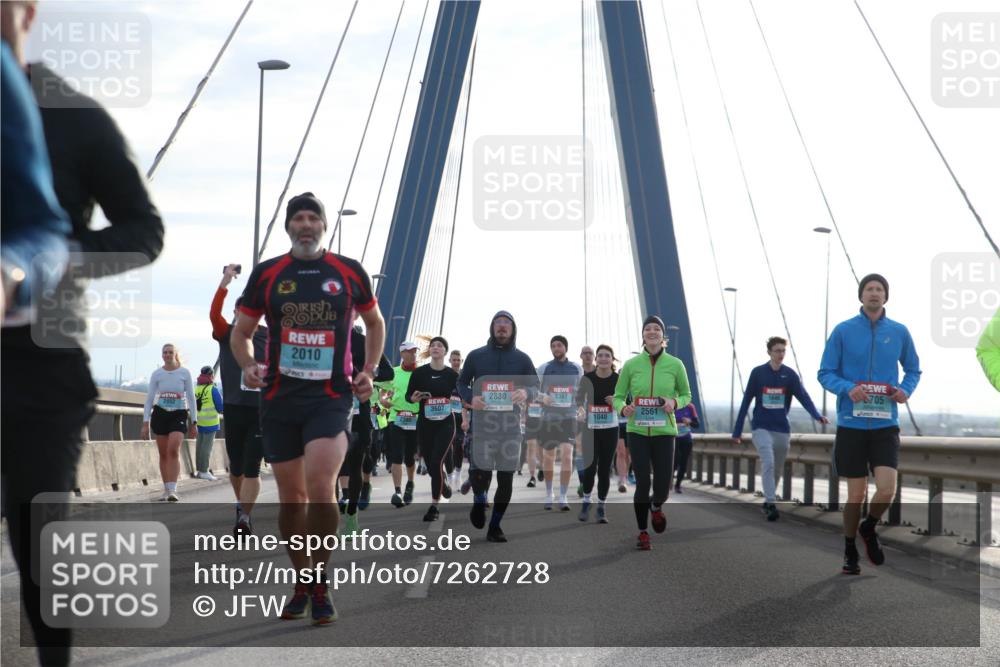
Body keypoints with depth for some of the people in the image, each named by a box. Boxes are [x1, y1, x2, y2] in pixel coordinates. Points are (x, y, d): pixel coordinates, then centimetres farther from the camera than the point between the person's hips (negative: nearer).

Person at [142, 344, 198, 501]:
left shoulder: (184, 373, -1)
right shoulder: (157, 374, 2)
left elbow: (191, 398, 3)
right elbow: (149, 399, 4)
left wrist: (194, 422, 1)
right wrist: (145, 423, -2)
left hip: (178, 415, -2)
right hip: (160, 414, 2)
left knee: (173, 451, -18)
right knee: (163, 454, 5)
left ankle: (173, 490, -21)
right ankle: (166, 490, 15)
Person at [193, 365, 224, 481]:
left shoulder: (196, 389, 5)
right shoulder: (213, 389, -12)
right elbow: (221, 407, -11)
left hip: (199, 422, 6)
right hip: (210, 423, -6)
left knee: (200, 445, 12)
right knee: (207, 447, -4)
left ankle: (199, 470, 18)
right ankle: (204, 471, -5)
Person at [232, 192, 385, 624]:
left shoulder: (350, 273, 4)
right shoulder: (267, 274, 6)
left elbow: (375, 322, 19)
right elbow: (241, 332, 13)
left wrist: (369, 371, 7)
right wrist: (248, 366, -7)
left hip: (331, 397, -2)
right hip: (279, 398, 2)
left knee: (320, 489, -20)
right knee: (291, 498, 7)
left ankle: (320, 581, -4)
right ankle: (302, 583, 24)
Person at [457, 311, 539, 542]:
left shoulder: (522, 359, 8)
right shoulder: (476, 356, 7)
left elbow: (536, 386, 8)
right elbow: (462, 383, 12)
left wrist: (526, 393, -17)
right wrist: (471, 397, -11)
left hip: (510, 425, 2)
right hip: (482, 422, -2)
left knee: (506, 479, 3)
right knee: (481, 474, -13)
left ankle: (495, 526, 18)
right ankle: (479, 500, 23)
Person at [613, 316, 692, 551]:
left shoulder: (675, 364, 1)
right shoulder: (631, 365, 1)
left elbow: (686, 395, 12)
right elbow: (618, 397, 8)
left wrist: (675, 403, -10)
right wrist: (623, 408, -15)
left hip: (664, 432, 0)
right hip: (637, 432, 0)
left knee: (662, 485, -4)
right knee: (642, 483, -3)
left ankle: (656, 507, 34)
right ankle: (643, 532, 17)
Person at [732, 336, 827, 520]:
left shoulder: (790, 374, 1)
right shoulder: (758, 373, -1)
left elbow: (803, 396, -12)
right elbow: (746, 402, 2)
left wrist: (817, 415, -31)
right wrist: (737, 431, 1)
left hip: (782, 429, 3)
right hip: (761, 427, -3)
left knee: (778, 469, 11)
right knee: (768, 463, -20)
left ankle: (767, 502, 28)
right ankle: (770, 504, -20)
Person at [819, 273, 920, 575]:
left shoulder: (899, 332, 5)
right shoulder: (843, 331, -1)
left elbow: (913, 369, 17)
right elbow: (825, 373, 1)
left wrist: (906, 390, -4)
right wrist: (848, 388, -19)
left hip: (885, 424, 1)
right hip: (851, 423, -1)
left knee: (886, 489, -12)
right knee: (856, 493, 3)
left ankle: (869, 528, 20)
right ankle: (850, 550, 25)